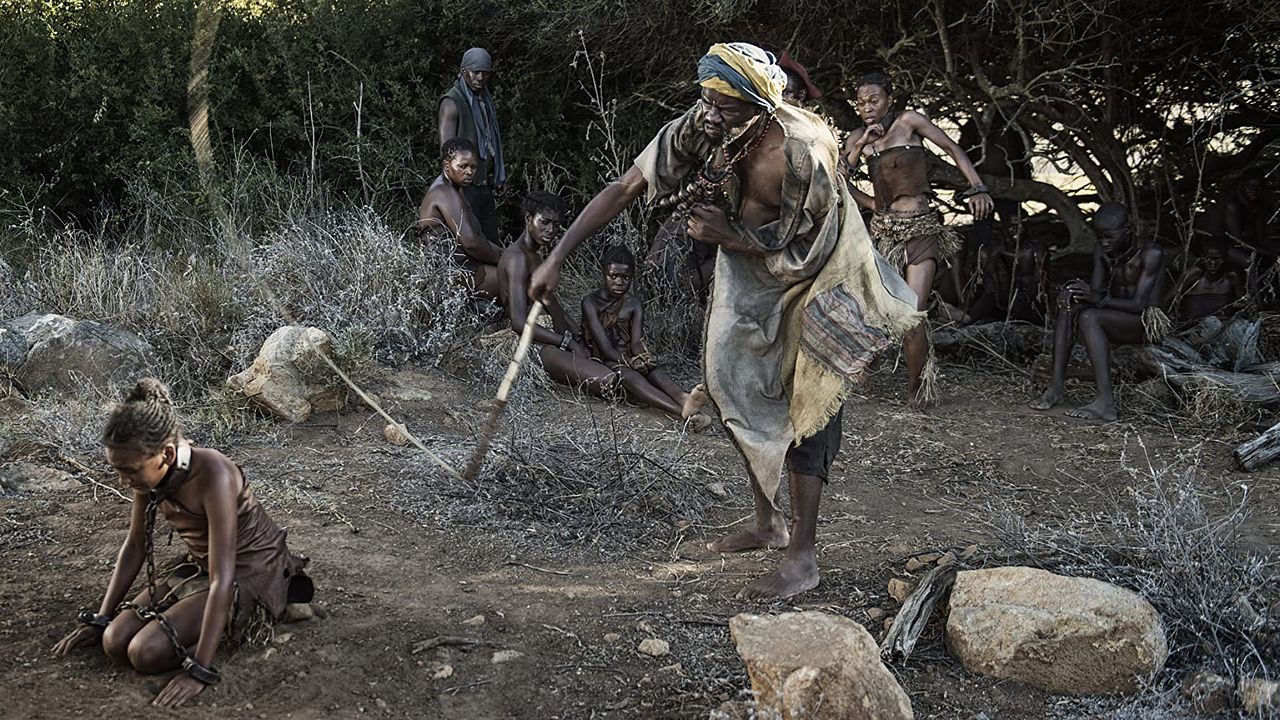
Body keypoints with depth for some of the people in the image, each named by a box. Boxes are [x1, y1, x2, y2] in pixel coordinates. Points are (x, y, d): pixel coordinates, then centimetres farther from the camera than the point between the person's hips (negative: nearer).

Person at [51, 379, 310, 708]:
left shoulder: (211, 475, -33)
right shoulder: (150, 472, -10)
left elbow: (222, 578, -33)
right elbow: (135, 546, 6)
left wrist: (200, 670, -33)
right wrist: (99, 619, 7)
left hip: (250, 571, -7)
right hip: (200, 565, 7)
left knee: (147, 653, -21)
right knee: (115, 643, -9)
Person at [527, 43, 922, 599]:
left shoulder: (802, 155, -36)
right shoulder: (701, 128, -21)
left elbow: (805, 255, -25)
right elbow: (626, 187, -18)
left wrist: (729, 237, -29)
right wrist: (557, 257, -21)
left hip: (814, 281, -6)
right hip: (747, 267, 7)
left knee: (803, 404, -8)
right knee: (733, 385, 11)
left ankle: (802, 558, 0)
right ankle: (768, 522, 28)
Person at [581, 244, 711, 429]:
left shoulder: (634, 305, 8)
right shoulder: (590, 302, -5)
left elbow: (637, 341, -6)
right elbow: (604, 346, -15)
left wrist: (641, 356, -30)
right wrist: (628, 361, -30)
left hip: (628, 360, 5)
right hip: (602, 362, -5)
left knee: (653, 370, -30)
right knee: (629, 375, -36)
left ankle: (684, 399, -61)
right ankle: (685, 413, -62)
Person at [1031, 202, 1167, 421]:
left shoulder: (1151, 254, -15)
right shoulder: (1102, 253, 6)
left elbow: (1138, 304, -22)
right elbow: (1095, 293, -1)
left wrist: (1099, 299, -37)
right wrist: (1082, 295, -25)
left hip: (1146, 324, -7)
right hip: (1115, 323, 7)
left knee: (1089, 317, -32)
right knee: (1069, 300, -17)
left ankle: (1106, 402, -41)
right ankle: (1056, 386, -25)